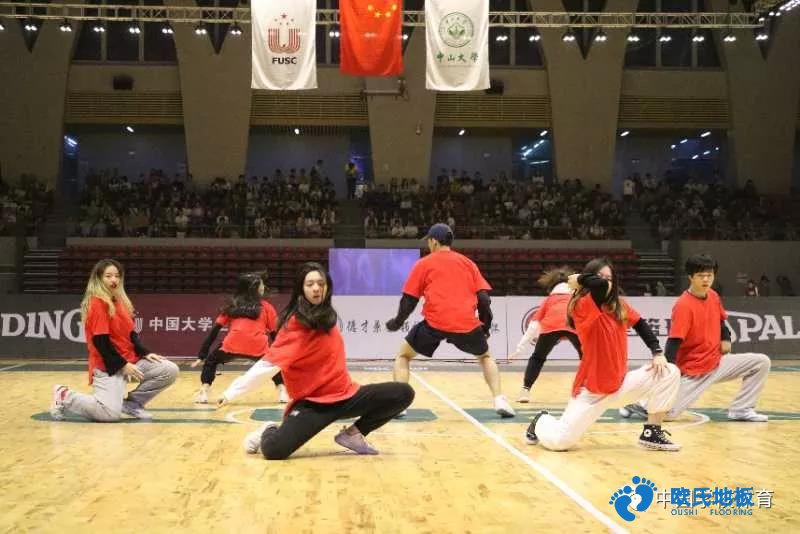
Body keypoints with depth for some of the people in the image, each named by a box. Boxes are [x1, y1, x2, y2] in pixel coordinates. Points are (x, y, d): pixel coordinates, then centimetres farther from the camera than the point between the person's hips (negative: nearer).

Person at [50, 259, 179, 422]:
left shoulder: (121, 301, 14)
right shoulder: (97, 303, -12)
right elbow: (100, 341, -18)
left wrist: (145, 353, 1)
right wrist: (122, 365, -18)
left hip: (131, 360, 8)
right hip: (108, 366, -8)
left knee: (170, 370, -4)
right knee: (110, 413, -25)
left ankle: (133, 403, 9)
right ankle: (65, 397, 1)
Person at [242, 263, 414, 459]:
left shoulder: (327, 316, 6)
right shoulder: (296, 321, -14)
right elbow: (273, 361, -18)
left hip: (345, 395, 7)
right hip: (314, 403, -7)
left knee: (403, 393, -6)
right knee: (273, 450, -29)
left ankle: (353, 433, 6)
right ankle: (270, 431, 11)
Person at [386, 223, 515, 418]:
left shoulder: (424, 264, 12)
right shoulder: (468, 263, 20)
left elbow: (409, 300, 9)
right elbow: (483, 297, 11)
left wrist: (396, 323, 24)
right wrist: (486, 325, 21)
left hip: (435, 323, -2)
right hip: (467, 324, 2)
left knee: (403, 356, 20)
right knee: (485, 357, 29)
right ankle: (499, 401, 11)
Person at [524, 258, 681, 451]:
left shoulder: (619, 305, 3)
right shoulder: (582, 305, -19)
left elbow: (640, 324, 11)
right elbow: (600, 285, -38)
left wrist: (657, 353, -1)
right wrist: (579, 279, -19)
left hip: (620, 384, 6)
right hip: (592, 389, -6)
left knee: (670, 373, -8)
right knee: (560, 441, -13)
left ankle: (651, 434, 4)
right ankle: (542, 421, 26)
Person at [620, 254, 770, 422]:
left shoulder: (714, 296, 2)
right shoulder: (683, 305, -20)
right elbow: (674, 341, -24)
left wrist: (725, 338, 3)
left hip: (717, 362, 7)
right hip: (693, 370, -7)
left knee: (762, 362, -3)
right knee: (669, 413, -16)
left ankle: (741, 409, 3)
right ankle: (640, 403, 15)